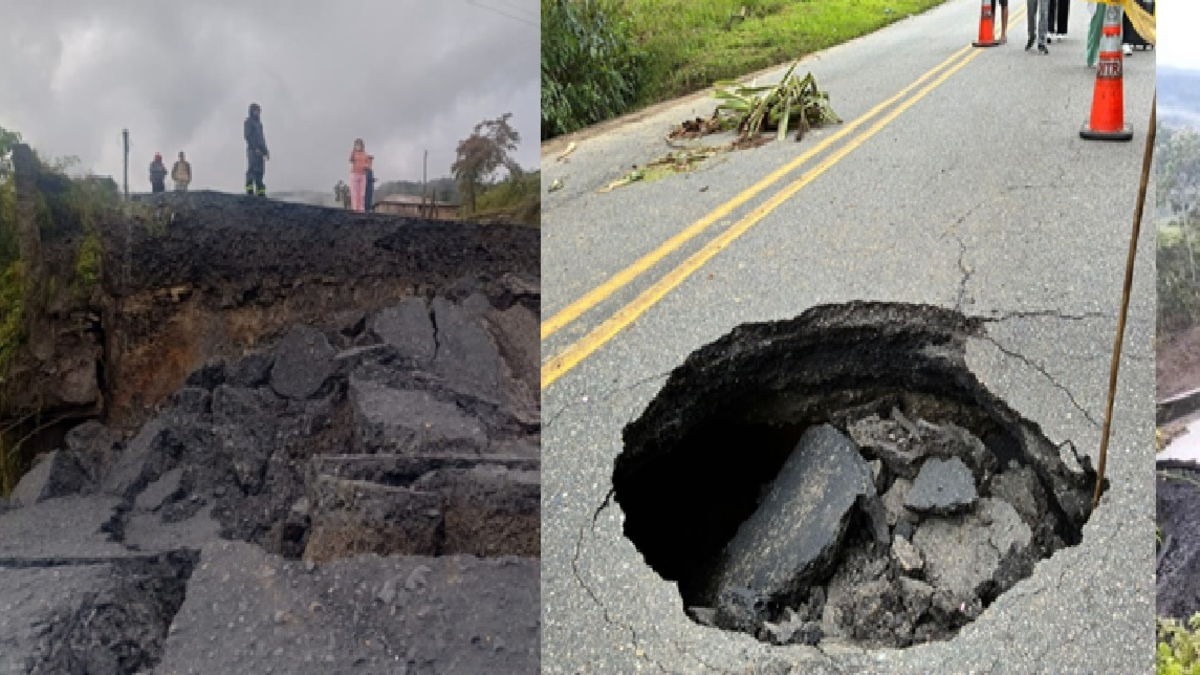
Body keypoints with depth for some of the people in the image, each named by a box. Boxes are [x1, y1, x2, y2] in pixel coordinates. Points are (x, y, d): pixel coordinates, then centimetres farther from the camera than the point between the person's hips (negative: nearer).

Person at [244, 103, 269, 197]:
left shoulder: (259, 123, 23)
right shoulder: (248, 122, -2)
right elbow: (247, 135, -13)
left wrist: (266, 151, 18)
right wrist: (255, 148, -22)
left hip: (260, 151, 8)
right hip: (253, 150, -8)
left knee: (260, 171, 4)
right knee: (252, 170, -14)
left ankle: (260, 192, 3)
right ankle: (249, 191, -17)